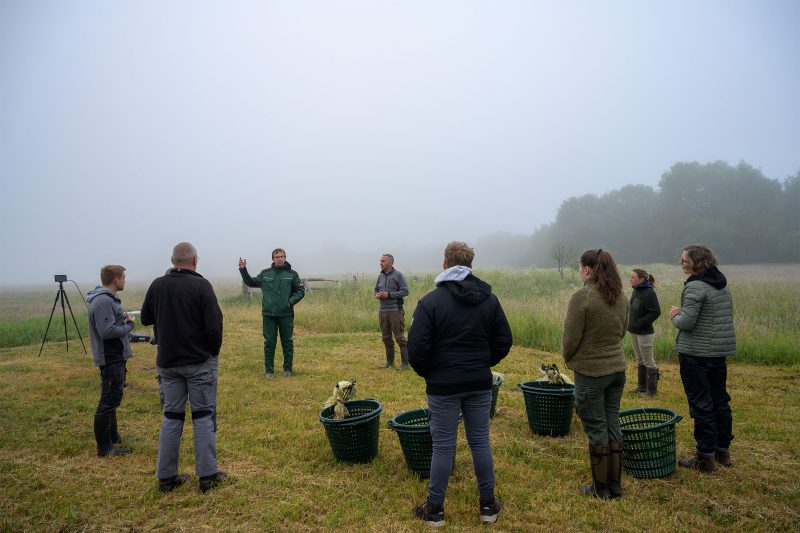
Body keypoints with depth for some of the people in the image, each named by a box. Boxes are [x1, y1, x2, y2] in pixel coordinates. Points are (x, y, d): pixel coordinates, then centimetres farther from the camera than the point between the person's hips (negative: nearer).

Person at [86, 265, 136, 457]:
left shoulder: (107, 298, 12)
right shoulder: (103, 301, -21)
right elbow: (107, 331, -27)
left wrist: (124, 318, 2)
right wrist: (129, 325, -14)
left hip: (114, 356, 11)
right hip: (111, 358, -11)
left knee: (112, 398, 20)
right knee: (109, 400, -4)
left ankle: (112, 437, 33)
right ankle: (105, 447, 3)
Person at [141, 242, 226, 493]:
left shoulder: (157, 285, 1)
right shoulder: (201, 285, -14)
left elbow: (145, 319, 14)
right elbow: (214, 326, -17)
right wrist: (214, 351, -1)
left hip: (167, 362, 4)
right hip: (199, 361, -4)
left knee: (171, 415, 13)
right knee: (203, 415, 5)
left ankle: (166, 476, 18)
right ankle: (208, 475, 10)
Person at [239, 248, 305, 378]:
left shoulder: (292, 274, 2)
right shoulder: (265, 274, 8)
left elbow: (301, 291, 4)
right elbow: (250, 282, 17)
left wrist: (291, 301, -11)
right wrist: (243, 270, 6)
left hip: (286, 314, -1)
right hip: (269, 314, 1)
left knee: (287, 342, 7)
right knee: (269, 343, 5)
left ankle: (287, 369, 18)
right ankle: (269, 370, 13)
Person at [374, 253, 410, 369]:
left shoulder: (397, 275, -8)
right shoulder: (380, 275, 10)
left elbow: (405, 291, -11)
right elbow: (376, 289, 23)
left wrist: (389, 294, -16)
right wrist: (377, 294, 0)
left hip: (395, 310, -6)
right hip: (382, 311, 7)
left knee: (400, 337, -4)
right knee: (386, 338, 13)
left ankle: (405, 363, 4)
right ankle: (390, 362, 25)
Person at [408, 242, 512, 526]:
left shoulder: (431, 301, -11)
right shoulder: (489, 299, 2)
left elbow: (416, 348, -14)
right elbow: (504, 341, 4)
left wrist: (427, 373, 4)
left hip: (443, 385, -3)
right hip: (480, 384, 4)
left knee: (443, 446, 5)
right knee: (480, 442, 14)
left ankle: (435, 509, 18)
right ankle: (488, 505, 25)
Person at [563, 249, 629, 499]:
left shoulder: (582, 296, -19)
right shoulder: (620, 296, 3)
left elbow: (571, 337, -15)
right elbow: (622, 331, 14)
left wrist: (569, 359, 4)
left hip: (590, 371, -7)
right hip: (617, 368, 7)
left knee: (596, 429, 5)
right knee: (613, 426, 16)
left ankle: (601, 487, 19)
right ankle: (615, 485, 26)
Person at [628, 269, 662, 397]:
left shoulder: (649, 293, -18)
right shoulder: (635, 291, 7)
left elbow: (656, 312, -21)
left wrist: (640, 323, -21)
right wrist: (630, 322, 6)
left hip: (644, 333, -9)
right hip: (634, 332, 9)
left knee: (648, 361, 3)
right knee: (639, 360, 19)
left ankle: (652, 389, 14)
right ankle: (642, 386, 32)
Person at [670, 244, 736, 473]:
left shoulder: (695, 286, -18)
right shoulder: (721, 284, 10)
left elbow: (687, 322, -23)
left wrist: (675, 317, -3)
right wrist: (682, 314, 11)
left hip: (696, 353, -9)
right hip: (720, 351, 9)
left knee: (700, 404, 0)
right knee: (720, 400, 17)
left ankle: (705, 457, 7)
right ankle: (723, 451, 29)